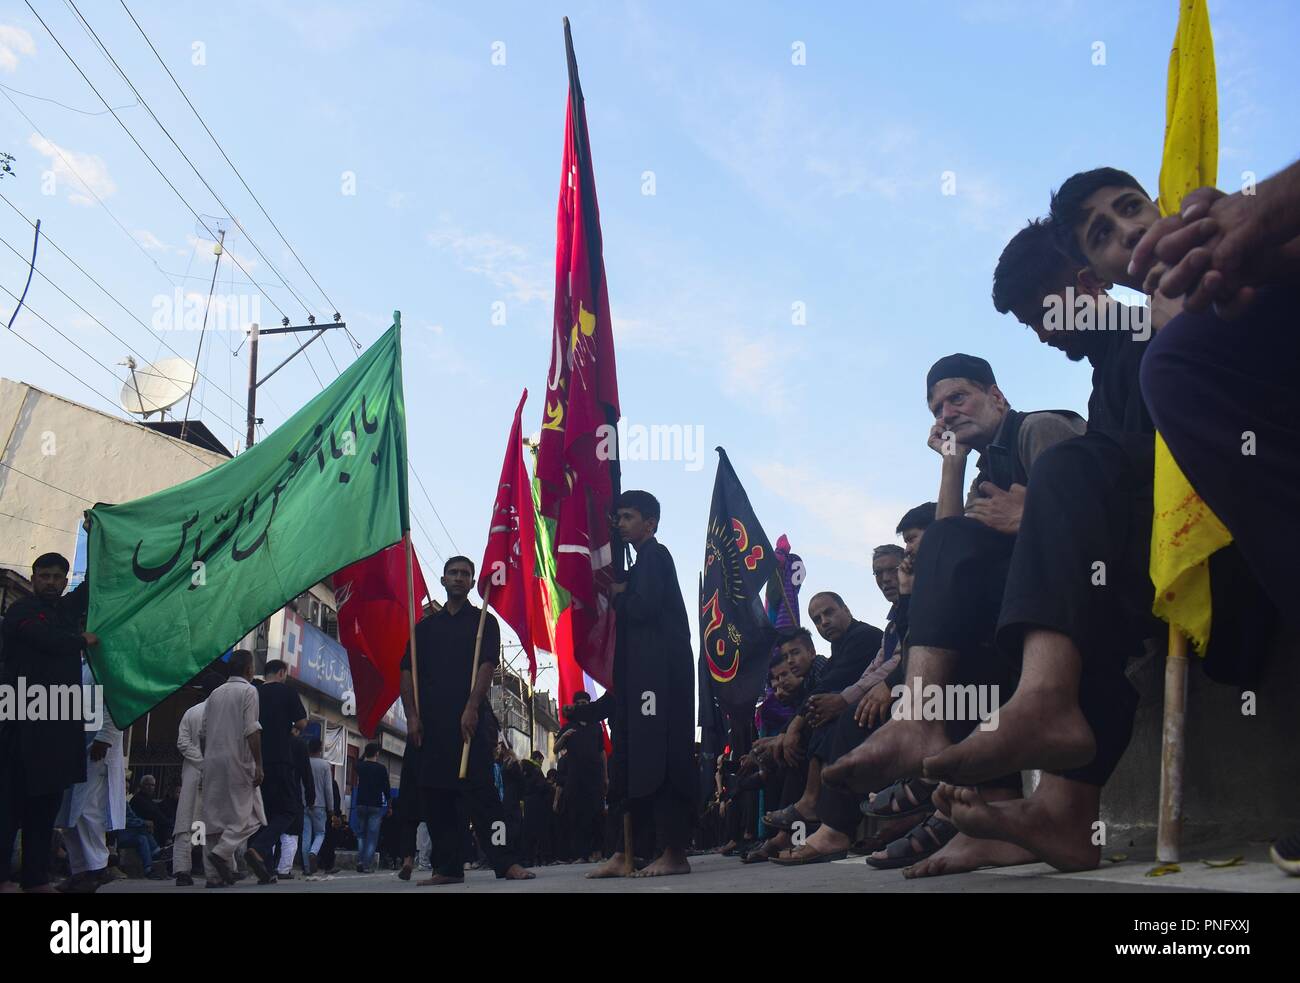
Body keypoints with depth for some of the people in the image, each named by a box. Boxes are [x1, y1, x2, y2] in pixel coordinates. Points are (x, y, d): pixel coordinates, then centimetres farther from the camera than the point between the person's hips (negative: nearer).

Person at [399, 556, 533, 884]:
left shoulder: (484, 621, 10)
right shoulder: (425, 626, 19)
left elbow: (487, 665, -3)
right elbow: (408, 672, 12)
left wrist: (471, 709, -16)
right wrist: (412, 715, -1)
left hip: (470, 718, -4)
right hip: (431, 721, 4)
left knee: (479, 789, -12)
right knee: (434, 794, 2)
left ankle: (505, 862, -12)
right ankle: (448, 867, 9)